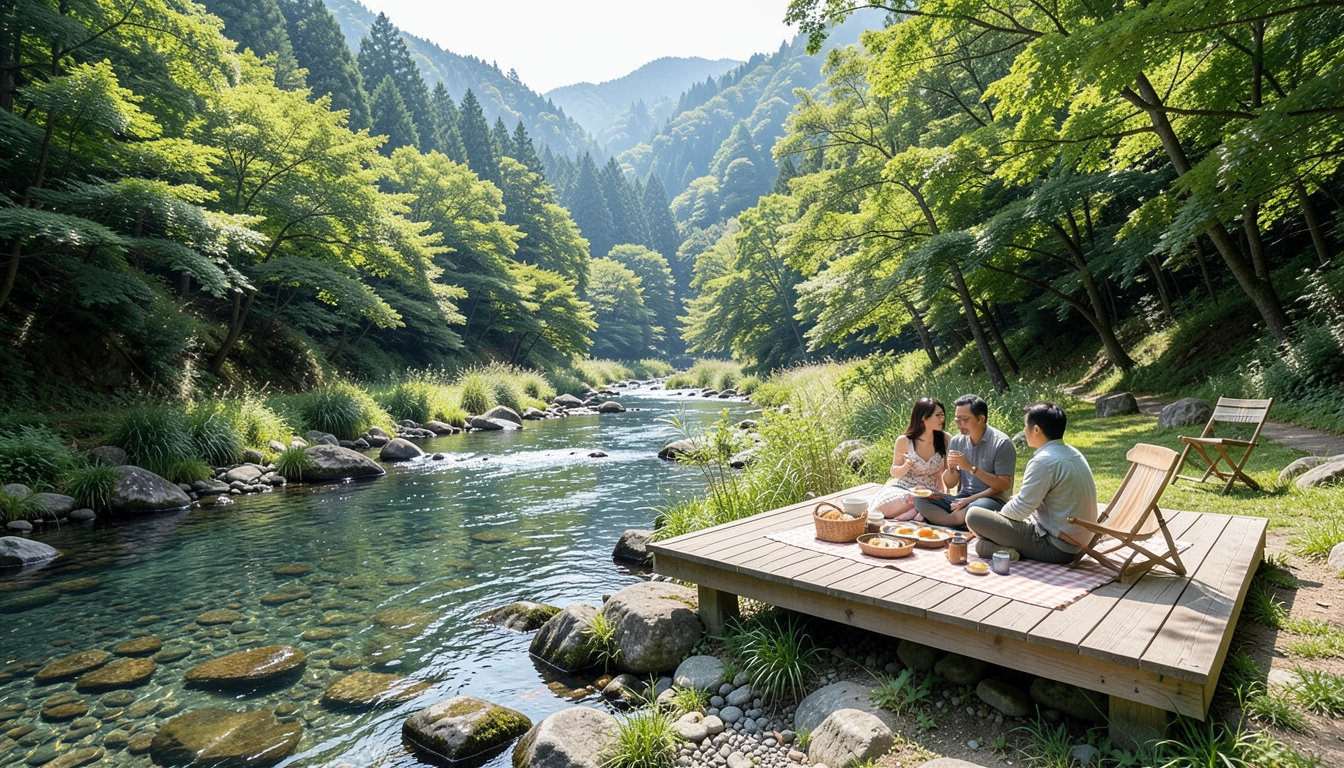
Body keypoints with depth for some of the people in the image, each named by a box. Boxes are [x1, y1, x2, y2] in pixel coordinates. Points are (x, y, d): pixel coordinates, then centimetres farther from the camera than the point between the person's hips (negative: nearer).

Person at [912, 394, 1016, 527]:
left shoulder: (1001, 443, -8)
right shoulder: (956, 441, 7)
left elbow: (1004, 485, -13)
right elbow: (949, 484, 9)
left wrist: (971, 467, -20)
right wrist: (951, 468, -13)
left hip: (991, 500, -5)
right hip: (962, 499, 5)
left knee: (978, 507, -41)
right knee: (920, 500, -17)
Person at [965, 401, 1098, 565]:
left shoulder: (1043, 462, -21)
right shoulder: (1073, 453, 9)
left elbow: (1020, 509, -17)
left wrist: (1000, 513, 3)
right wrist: (1016, 500, 14)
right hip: (1078, 544, 10)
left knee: (973, 515, -13)